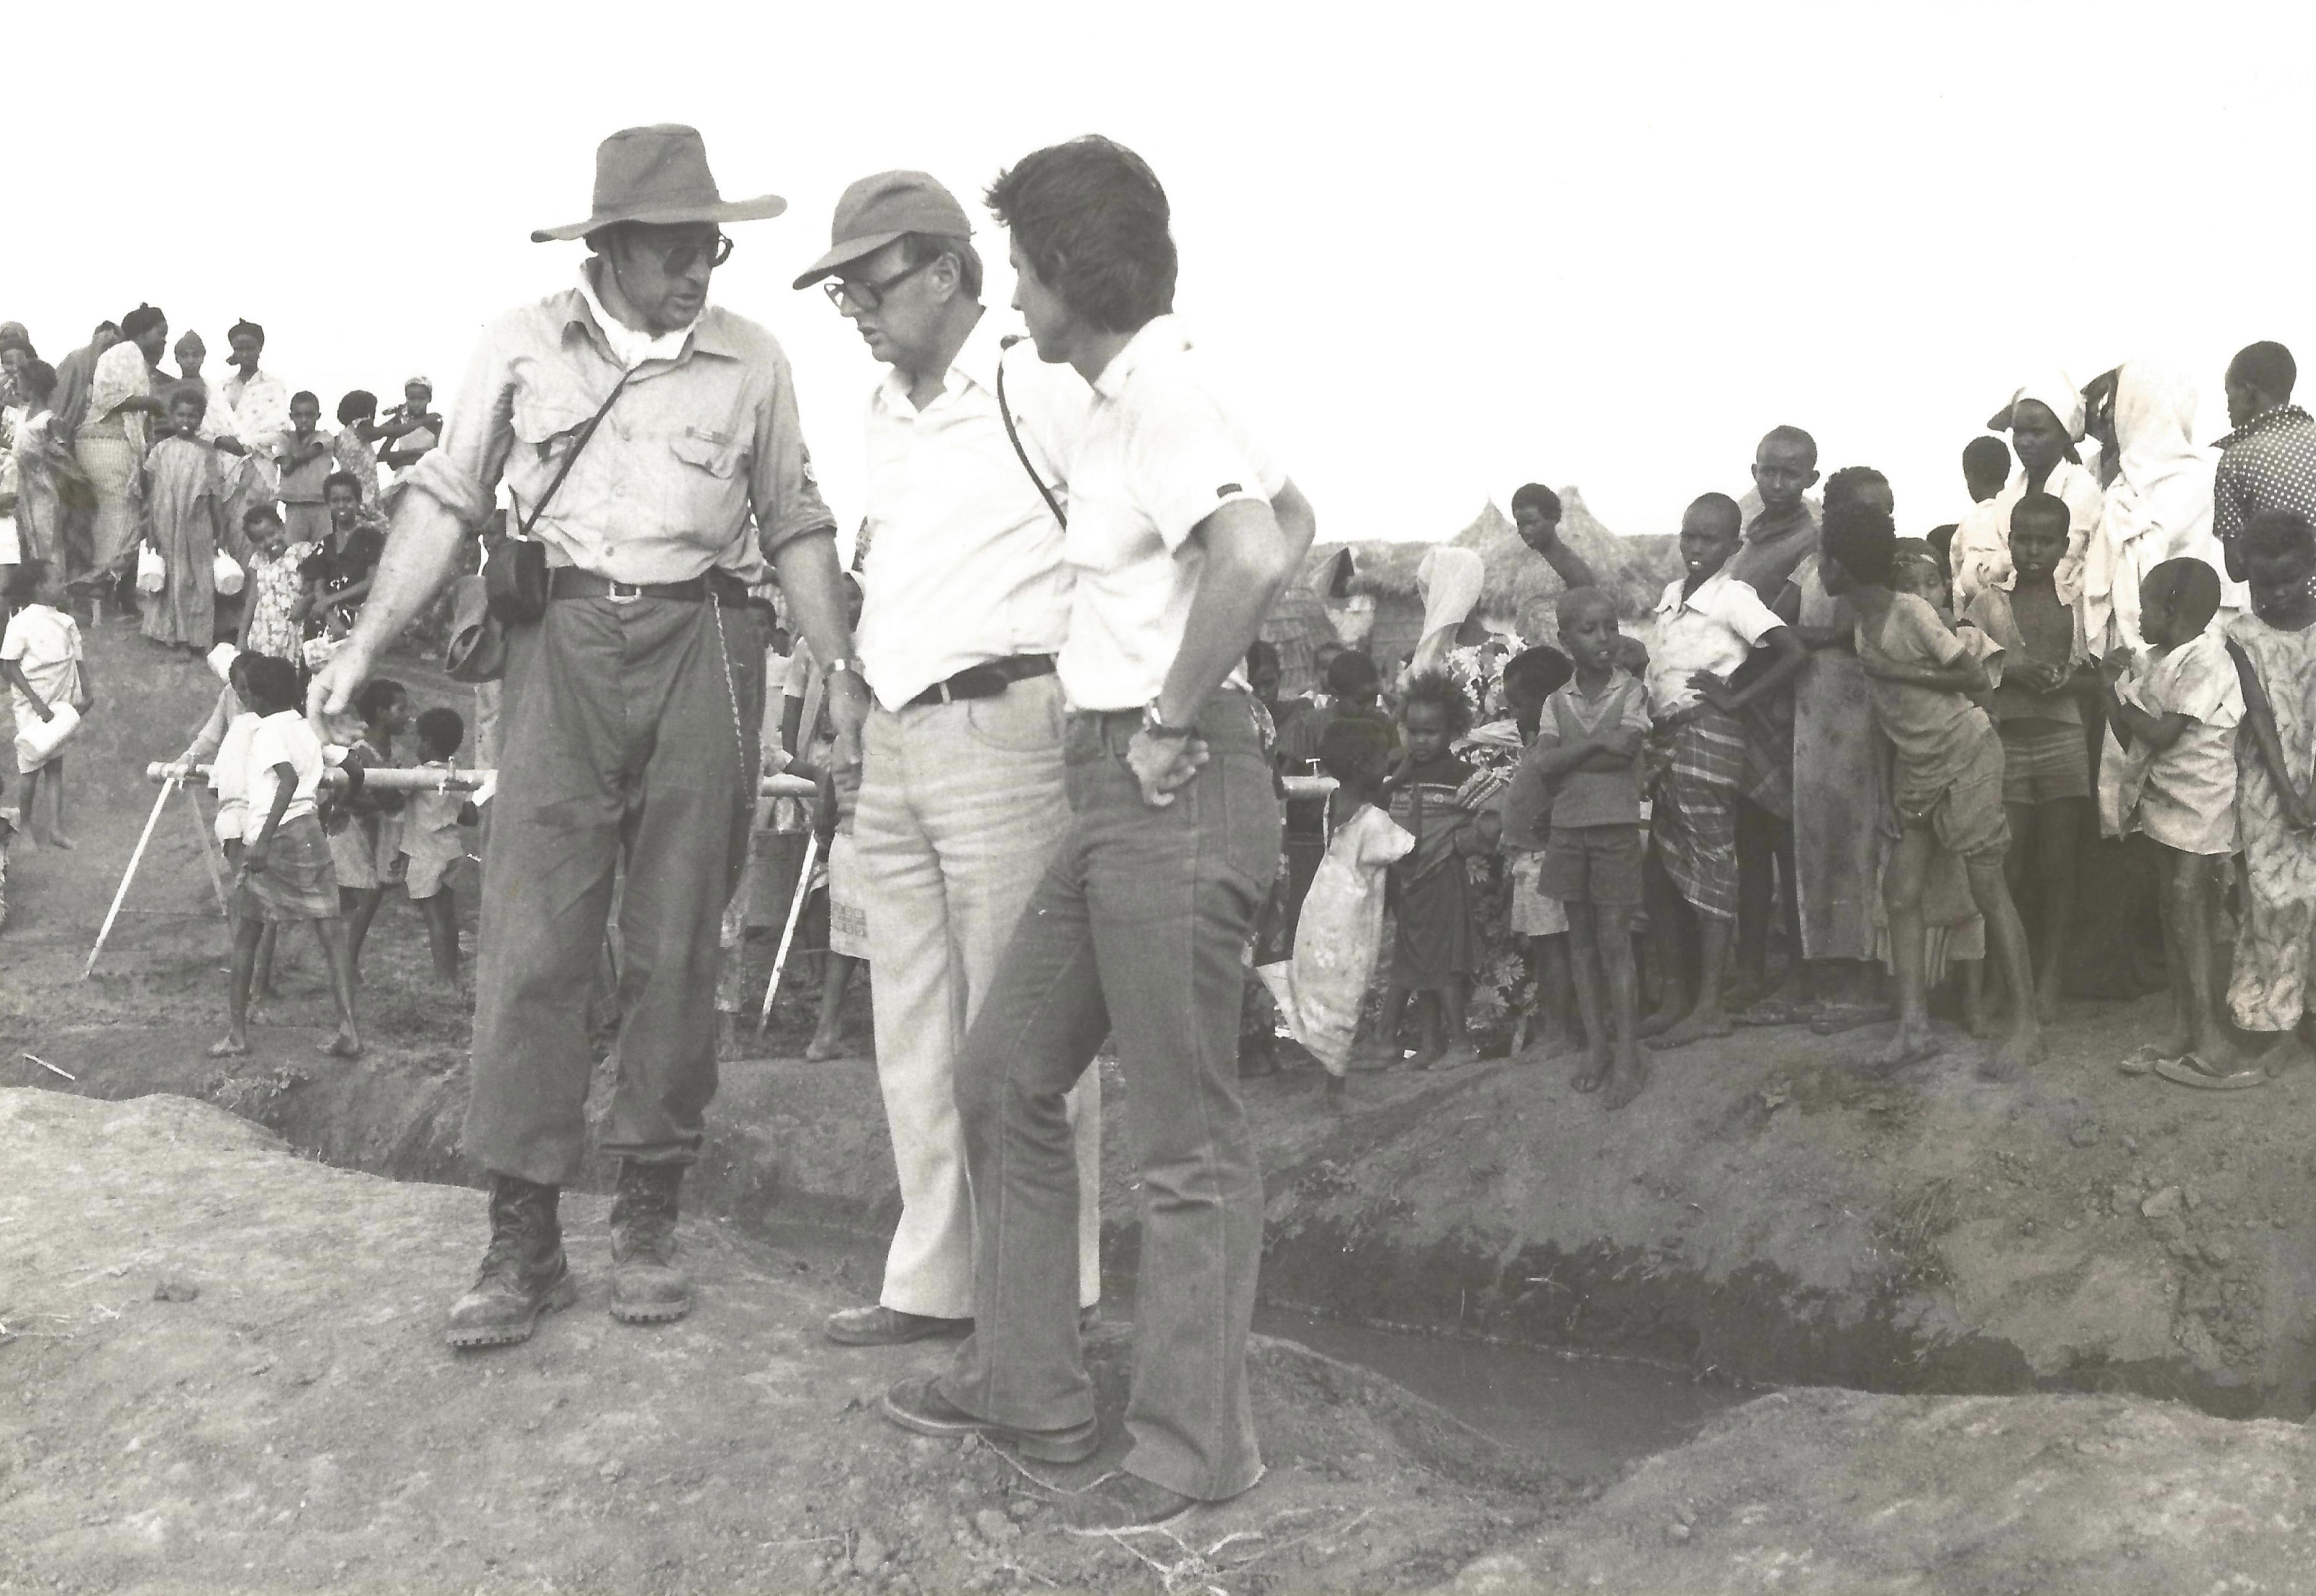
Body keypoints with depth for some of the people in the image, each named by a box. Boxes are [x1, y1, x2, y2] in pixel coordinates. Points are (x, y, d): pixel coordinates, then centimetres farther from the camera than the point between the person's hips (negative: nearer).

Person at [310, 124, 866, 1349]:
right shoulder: (523, 347, 4)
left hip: (702, 649, 1)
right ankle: (524, 1240, 4)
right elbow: (447, 499, 8)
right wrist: (367, 642, 1)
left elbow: (794, 525, 13)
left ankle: (649, 1220, 17)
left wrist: (841, 666, 6)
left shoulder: (751, 362, 6)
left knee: (676, 950, 5)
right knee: (532, 945, -4)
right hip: (563, 646, 0)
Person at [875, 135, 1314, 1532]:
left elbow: (1256, 555, -32)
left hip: (1176, 789, -10)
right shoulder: (1140, 393, 15)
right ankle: (1028, 1386, 26)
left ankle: (1197, 1444, 12)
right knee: (1006, 1076, 16)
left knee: (1188, 1140, 0)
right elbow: (1294, 524, 26)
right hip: (1117, 789, 10)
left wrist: (1175, 716, -20)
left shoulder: (1163, 397, -15)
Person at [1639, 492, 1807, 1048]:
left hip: (1706, 735, -8)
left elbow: (1794, 654, -16)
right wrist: (1648, 724, 7)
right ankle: (1676, 995, 17)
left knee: (1709, 867, -3)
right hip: (1663, 736, 8)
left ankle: (1709, 1006, 1)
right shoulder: (1673, 592, 14)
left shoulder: (1733, 596, -7)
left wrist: (1735, 700, -13)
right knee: (1659, 872, 9)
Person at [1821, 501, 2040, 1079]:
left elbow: (1976, 677, -18)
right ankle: (1914, 1025, 2)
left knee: (1989, 890, -4)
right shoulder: (1863, 623, 3)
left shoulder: (1912, 613, -19)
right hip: (1916, 766, 8)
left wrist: (1896, 671, -18)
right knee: (1901, 889, 1)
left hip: (1966, 757, -8)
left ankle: (2026, 1027, 2)